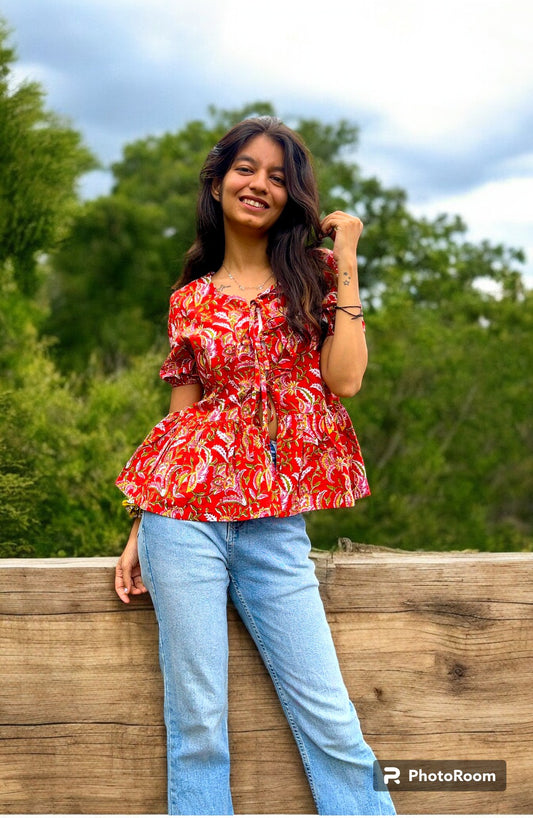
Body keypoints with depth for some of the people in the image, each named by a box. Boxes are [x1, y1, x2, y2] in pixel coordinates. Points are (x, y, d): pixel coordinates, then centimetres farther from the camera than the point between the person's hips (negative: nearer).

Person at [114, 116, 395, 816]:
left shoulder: (316, 276, 10)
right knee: (196, 722, 2)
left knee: (331, 719, -2)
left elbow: (344, 380, -5)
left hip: (276, 519, 0)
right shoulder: (191, 299, 13)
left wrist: (346, 264, 0)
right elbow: (181, 412, 13)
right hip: (187, 505, 1)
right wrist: (140, 528, 8)